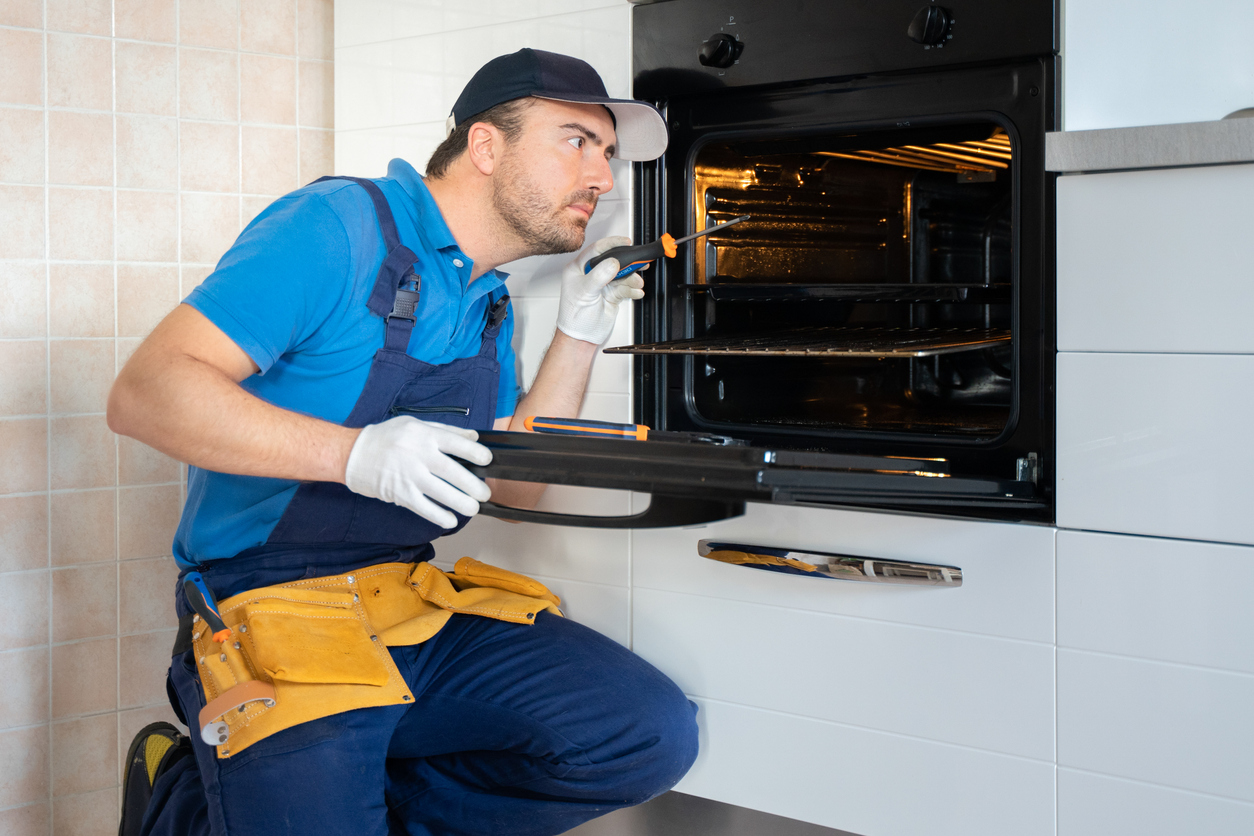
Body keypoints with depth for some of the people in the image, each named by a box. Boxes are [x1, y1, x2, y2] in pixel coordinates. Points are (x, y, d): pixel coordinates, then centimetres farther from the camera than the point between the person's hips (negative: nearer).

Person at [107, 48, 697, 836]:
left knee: (654, 731, -10)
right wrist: (355, 453, -27)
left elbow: (514, 485, 18)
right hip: (272, 609, -6)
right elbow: (144, 393, -18)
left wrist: (578, 337, 9)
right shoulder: (342, 225, -11)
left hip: (419, 605, 7)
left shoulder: (488, 304, 15)